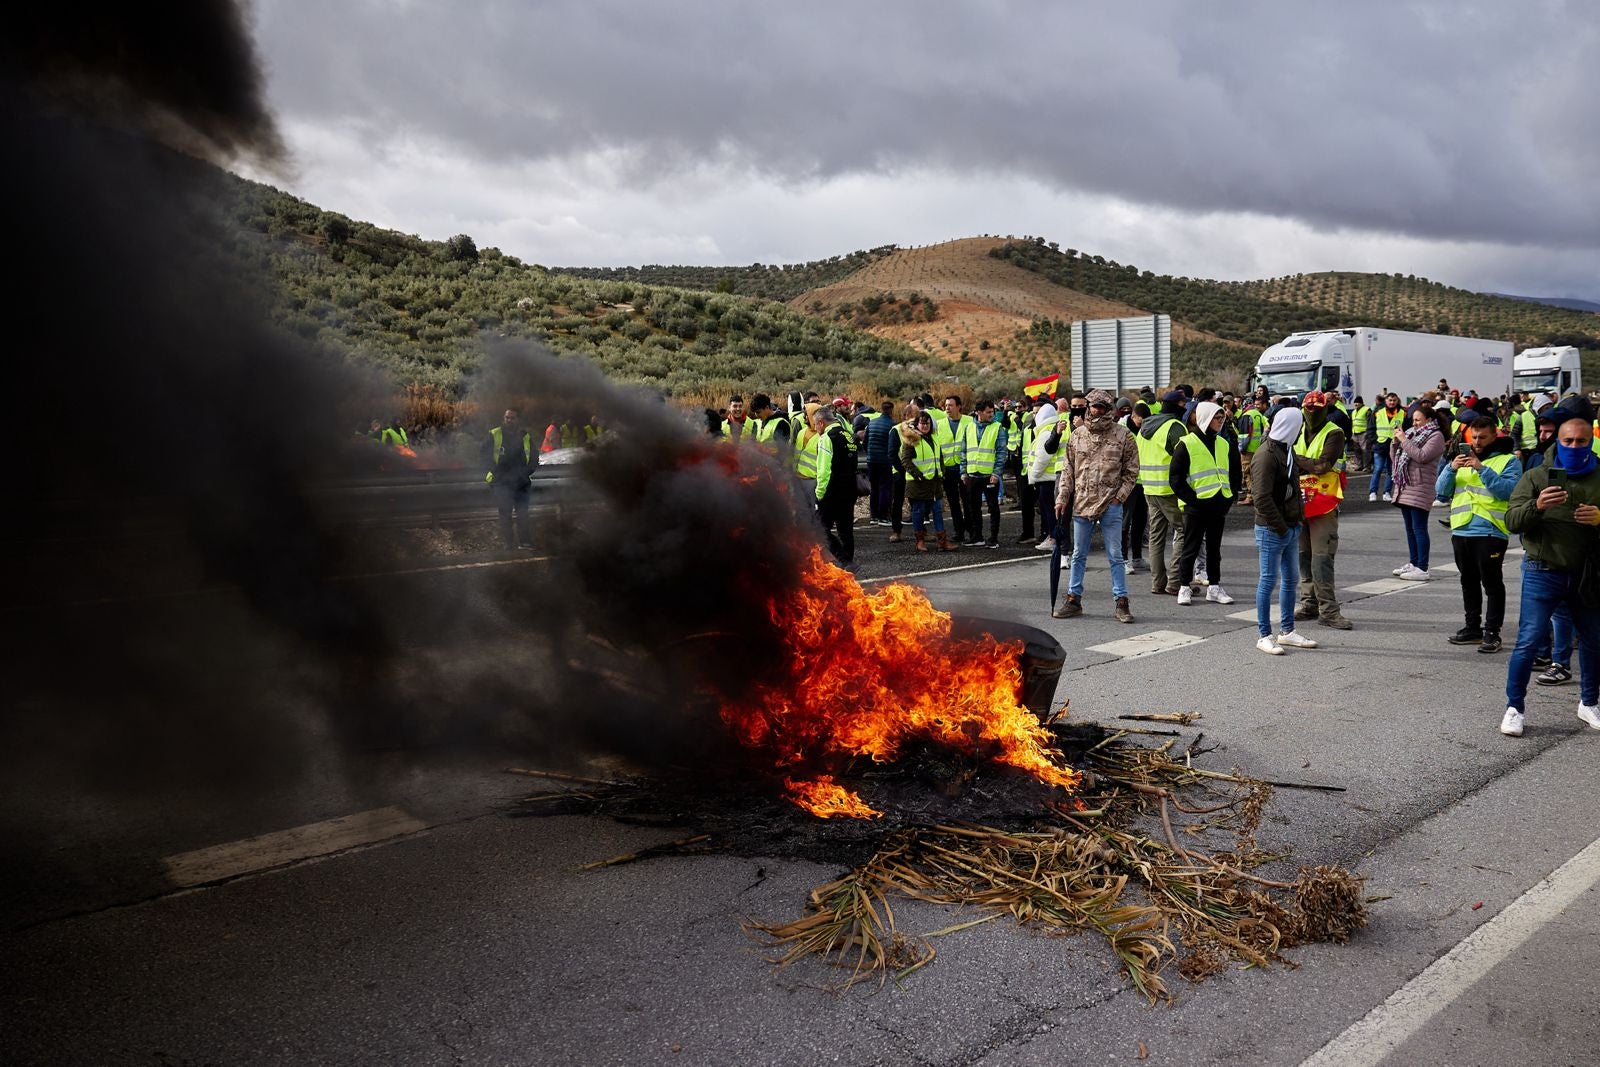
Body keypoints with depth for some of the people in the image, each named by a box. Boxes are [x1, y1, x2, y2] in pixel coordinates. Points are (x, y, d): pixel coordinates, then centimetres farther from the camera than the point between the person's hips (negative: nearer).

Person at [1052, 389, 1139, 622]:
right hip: (1082, 504, 3)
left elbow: (1131, 471, 1)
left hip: (1110, 505, -3)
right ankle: (1073, 599, 21)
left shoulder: (1123, 435, -1)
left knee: (1115, 556, 2)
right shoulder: (1077, 435, 7)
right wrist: (1061, 498, 5)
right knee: (1078, 555, 12)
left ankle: (1121, 602, 9)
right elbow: (1068, 470, 11)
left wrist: (1119, 496, -7)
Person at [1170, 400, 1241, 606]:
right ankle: (1184, 587, 10)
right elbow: (1175, 478, -10)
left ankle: (1214, 587, 19)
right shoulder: (1187, 444, -7)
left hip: (1219, 506, 6)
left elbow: (1234, 474, 19)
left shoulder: (1225, 445, 12)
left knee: (1214, 548, 12)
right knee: (1191, 548, 2)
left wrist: (1231, 498, 6)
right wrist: (1191, 498, -14)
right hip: (1196, 506, -6)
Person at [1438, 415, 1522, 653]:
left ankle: (1492, 633, 2)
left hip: (1490, 533, -6)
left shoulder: (1508, 460, 0)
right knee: (1469, 583, 14)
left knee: (1492, 584, -3)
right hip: (1461, 531, 6)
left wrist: (1482, 469, -22)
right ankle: (1472, 627, 24)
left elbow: (1509, 490, -17)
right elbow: (1441, 490, 8)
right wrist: (1451, 468, -10)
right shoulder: (1462, 458, 16)